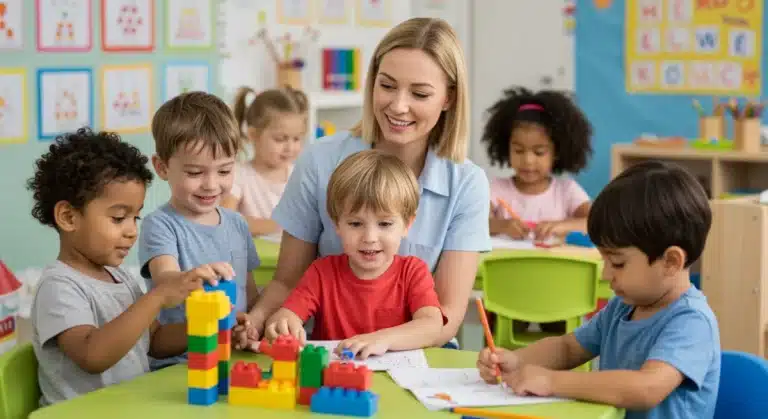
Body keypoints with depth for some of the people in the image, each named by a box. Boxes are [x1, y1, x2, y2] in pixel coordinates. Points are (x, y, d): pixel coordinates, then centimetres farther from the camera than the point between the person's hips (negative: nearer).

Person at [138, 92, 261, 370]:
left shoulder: (237, 224, 14)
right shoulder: (160, 225, -5)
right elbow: (164, 279, -23)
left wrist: (251, 325, 2)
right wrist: (191, 277, -46)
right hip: (177, 364, -6)